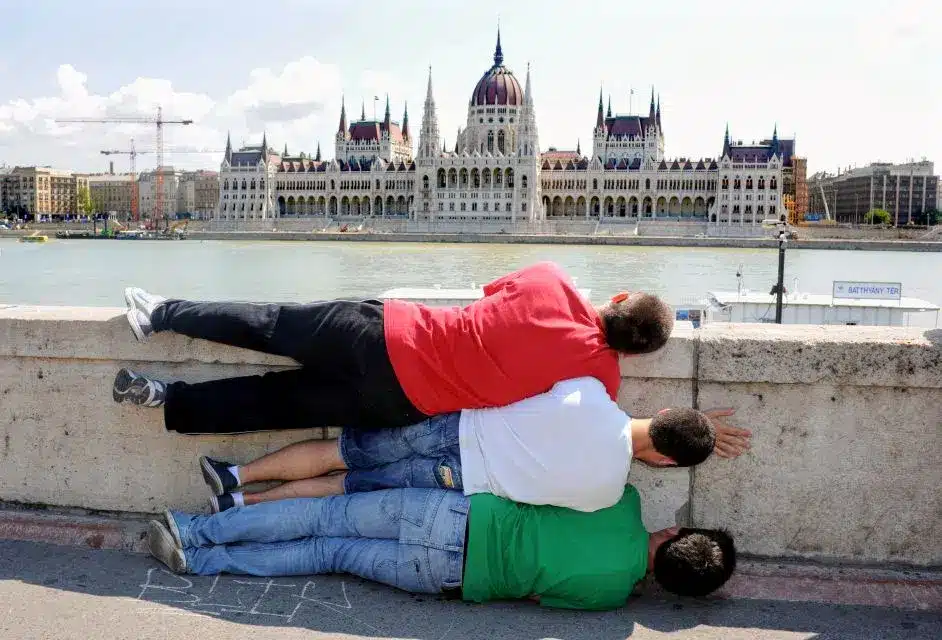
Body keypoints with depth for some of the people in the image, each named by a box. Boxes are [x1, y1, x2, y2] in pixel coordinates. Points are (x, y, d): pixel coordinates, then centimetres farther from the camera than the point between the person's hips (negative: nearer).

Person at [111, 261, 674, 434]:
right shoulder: (603, 379, -12)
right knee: (283, 404, 14)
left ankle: (163, 313, 25)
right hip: (408, 405, 0)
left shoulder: (549, 278, -8)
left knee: (271, 325, 18)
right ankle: (168, 401, 14)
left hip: (386, 332, 1)